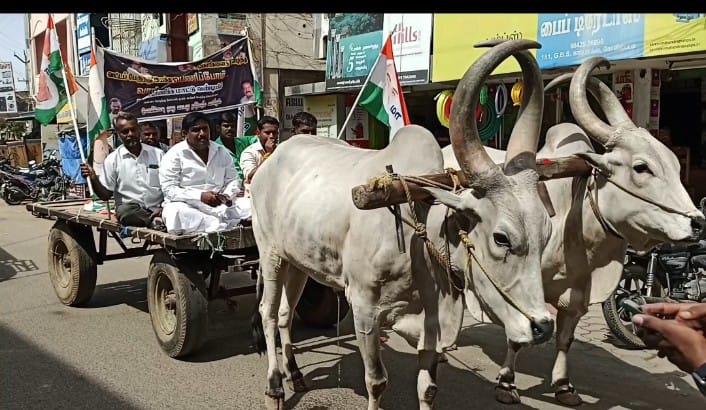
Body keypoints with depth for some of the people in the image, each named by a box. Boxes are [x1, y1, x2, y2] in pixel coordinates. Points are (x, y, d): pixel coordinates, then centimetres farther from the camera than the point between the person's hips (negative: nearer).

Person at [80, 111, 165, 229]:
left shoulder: (158, 154, 10)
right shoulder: (112, 159, 7)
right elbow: (106, 195, 7)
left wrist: (163, 208, -10)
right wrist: (93, 179, -13)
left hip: (157, 209, 0)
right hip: (130, 207, 0)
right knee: (124, 210, -36)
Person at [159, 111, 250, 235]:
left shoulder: (221, 151, 13)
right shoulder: (174, 155, -2)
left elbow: (233, 180, 15)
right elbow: (169, 189, -10)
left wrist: (227, 196, -9)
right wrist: (200, 196, -22)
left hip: (219, 205, 4)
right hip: (187, 206, -4)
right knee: (175, 213, -38)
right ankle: (226, 226, -30)